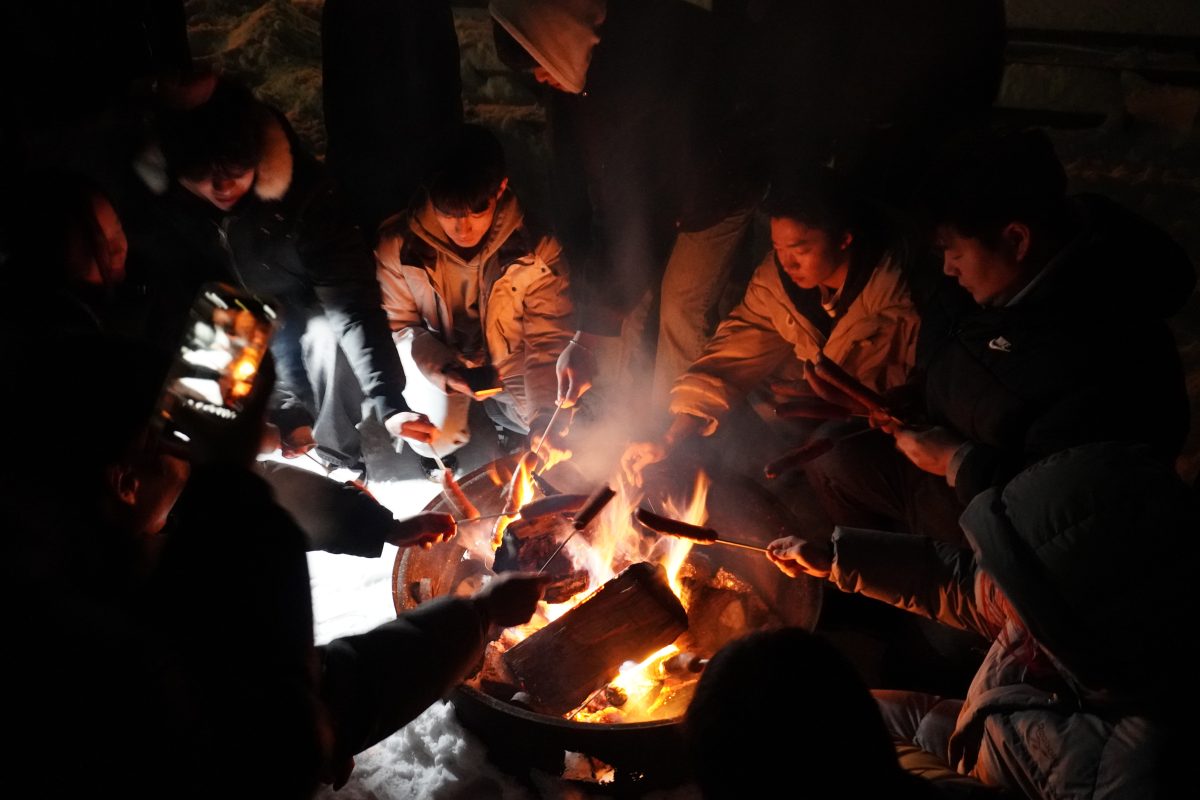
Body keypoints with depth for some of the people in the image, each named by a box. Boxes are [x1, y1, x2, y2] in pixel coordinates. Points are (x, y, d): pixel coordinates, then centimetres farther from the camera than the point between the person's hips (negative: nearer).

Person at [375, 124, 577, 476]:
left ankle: (498, 412, 21)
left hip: (512, 365, 1)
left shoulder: (536, 248, -23)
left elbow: (549, 341, -19)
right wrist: (441, 369, -28)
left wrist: (546, 422, -31)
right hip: (437, 363, -1)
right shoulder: (397, 246, -21)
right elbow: (399, 326, -9)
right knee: (437, 441, -21)